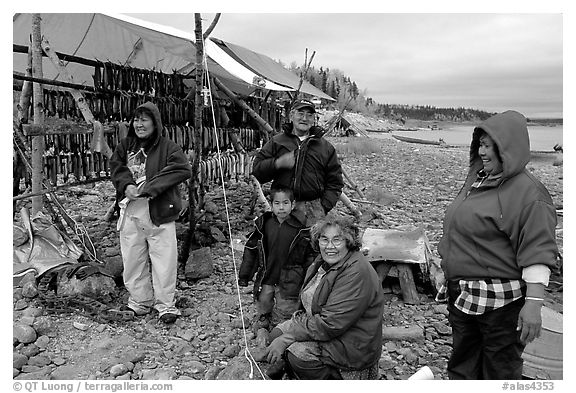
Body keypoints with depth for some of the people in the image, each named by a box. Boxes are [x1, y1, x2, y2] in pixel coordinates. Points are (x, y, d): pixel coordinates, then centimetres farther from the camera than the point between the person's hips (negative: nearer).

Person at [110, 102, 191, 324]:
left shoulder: (167, 147, -5)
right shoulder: (125, 146, 11)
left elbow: (182, 169, -18)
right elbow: (116, 166, 7)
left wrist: (150, 188, -21)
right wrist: (127, 185, -15)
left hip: (159, 213, -5)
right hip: (130, 213, 5)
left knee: (164, 259, -1)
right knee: (132, 259, 12)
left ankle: (165, 305, 14)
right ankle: (140, 301, 28)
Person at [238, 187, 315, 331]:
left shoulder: (301, 228, -11)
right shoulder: (264, 223, -3)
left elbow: (310, 256, -4)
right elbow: (250, 249, 5)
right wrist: (244, 275, 6)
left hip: (289, 283, -3)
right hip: (265, 279, 3)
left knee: (283, 318, 5)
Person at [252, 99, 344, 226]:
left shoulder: (325, 147, 14)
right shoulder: (276, 142, 13)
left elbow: (335, 182, 13)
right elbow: (256, 170, 7)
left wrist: (324, 207, -1)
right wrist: (277, 163, -11)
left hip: (313, 209, 0)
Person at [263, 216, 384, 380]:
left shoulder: (357, 273, -27)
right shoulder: (324, 262, 4)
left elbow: (330, 324, -29)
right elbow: (309, 302, 14)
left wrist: (286, 339, -24)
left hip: (352, 347, -9)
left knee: (297, 354, -24)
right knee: (276, 334, -2)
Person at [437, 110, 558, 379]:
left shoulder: (528, 194, -18)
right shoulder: (476, 178, 8)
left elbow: (538, 254, -21)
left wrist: (533, 304, -25)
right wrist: (447, 266, 21)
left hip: (501, 300, -8)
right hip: (462, 295, 8)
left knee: (500, 371, 10)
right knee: (462, 366, 21)